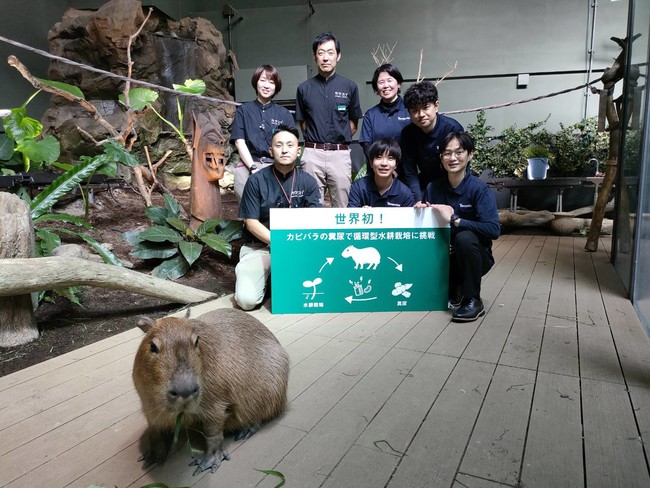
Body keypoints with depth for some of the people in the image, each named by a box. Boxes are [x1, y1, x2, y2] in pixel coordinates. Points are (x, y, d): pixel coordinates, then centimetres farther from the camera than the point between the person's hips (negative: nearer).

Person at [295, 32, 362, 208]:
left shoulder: (350, 87, 5)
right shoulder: (304, 88, 6)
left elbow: (353, 124, 12)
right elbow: (302, 123, 13)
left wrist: (339, 140, 9)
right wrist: (316, 141, 9)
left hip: (340, 154, 0)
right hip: (313, 154, 1)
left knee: (342, 207, 4)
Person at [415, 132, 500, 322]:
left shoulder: (479, 189, -16)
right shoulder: (433, 187, -3)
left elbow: (493, 230, -27)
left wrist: (454, 219, -30)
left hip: (474, 257, -4)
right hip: (447, 256, 4)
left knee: (464, 237, -34)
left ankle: (473, 301, -15)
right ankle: (454, 292, 6)